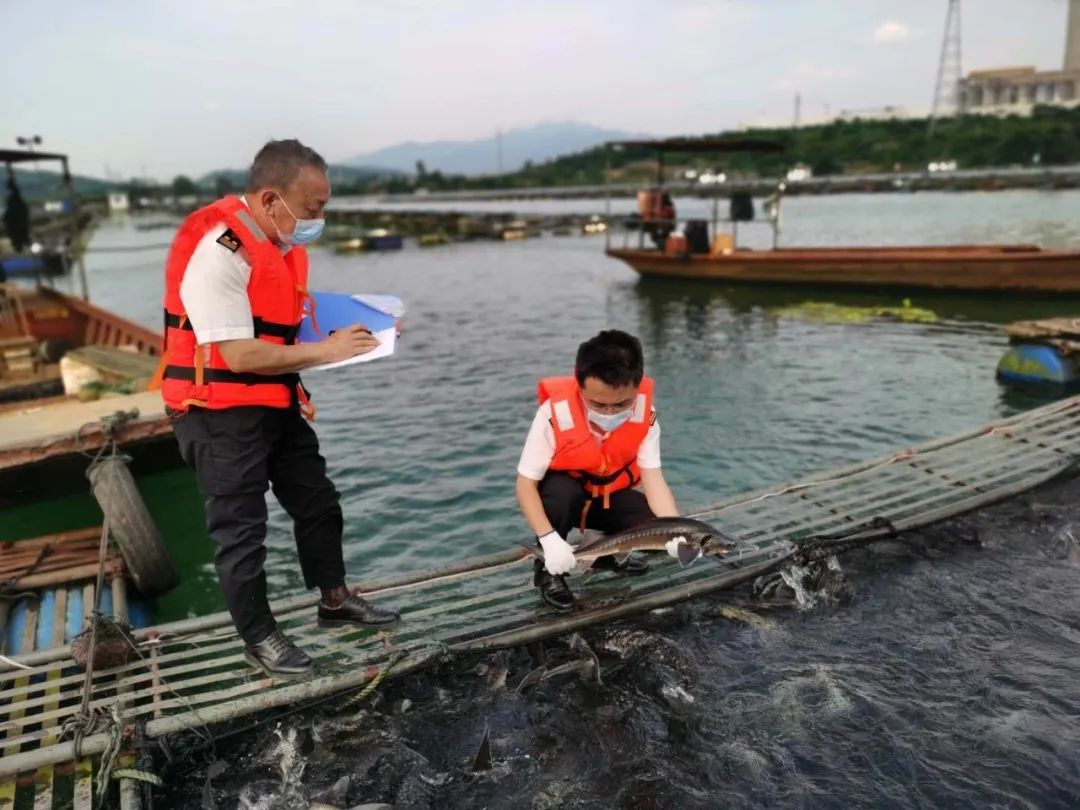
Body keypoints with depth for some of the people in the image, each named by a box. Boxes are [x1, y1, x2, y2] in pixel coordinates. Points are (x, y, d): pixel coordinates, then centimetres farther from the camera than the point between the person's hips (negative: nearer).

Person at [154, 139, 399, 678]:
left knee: (317, 502, 18)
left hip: (277, 404, 9)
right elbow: (236, 353, -28)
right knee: (241, 528, 4)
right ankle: (259, 638, 22)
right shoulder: (218, 249, -24)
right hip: (221, 413, -9)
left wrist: (353, 331, 0)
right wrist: (326, 351, -23)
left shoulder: (282, 242, 5)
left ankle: (334, 601, 36)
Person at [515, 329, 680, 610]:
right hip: (560, 493, -3)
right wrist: (549, 539, -39)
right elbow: (526, 484, -27)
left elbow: (653, 478, -24)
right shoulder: (555, 413, -34)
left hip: (609, 495, 3)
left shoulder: (644, 414, -24)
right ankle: (548, 571, -10)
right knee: (562, 492, -37)